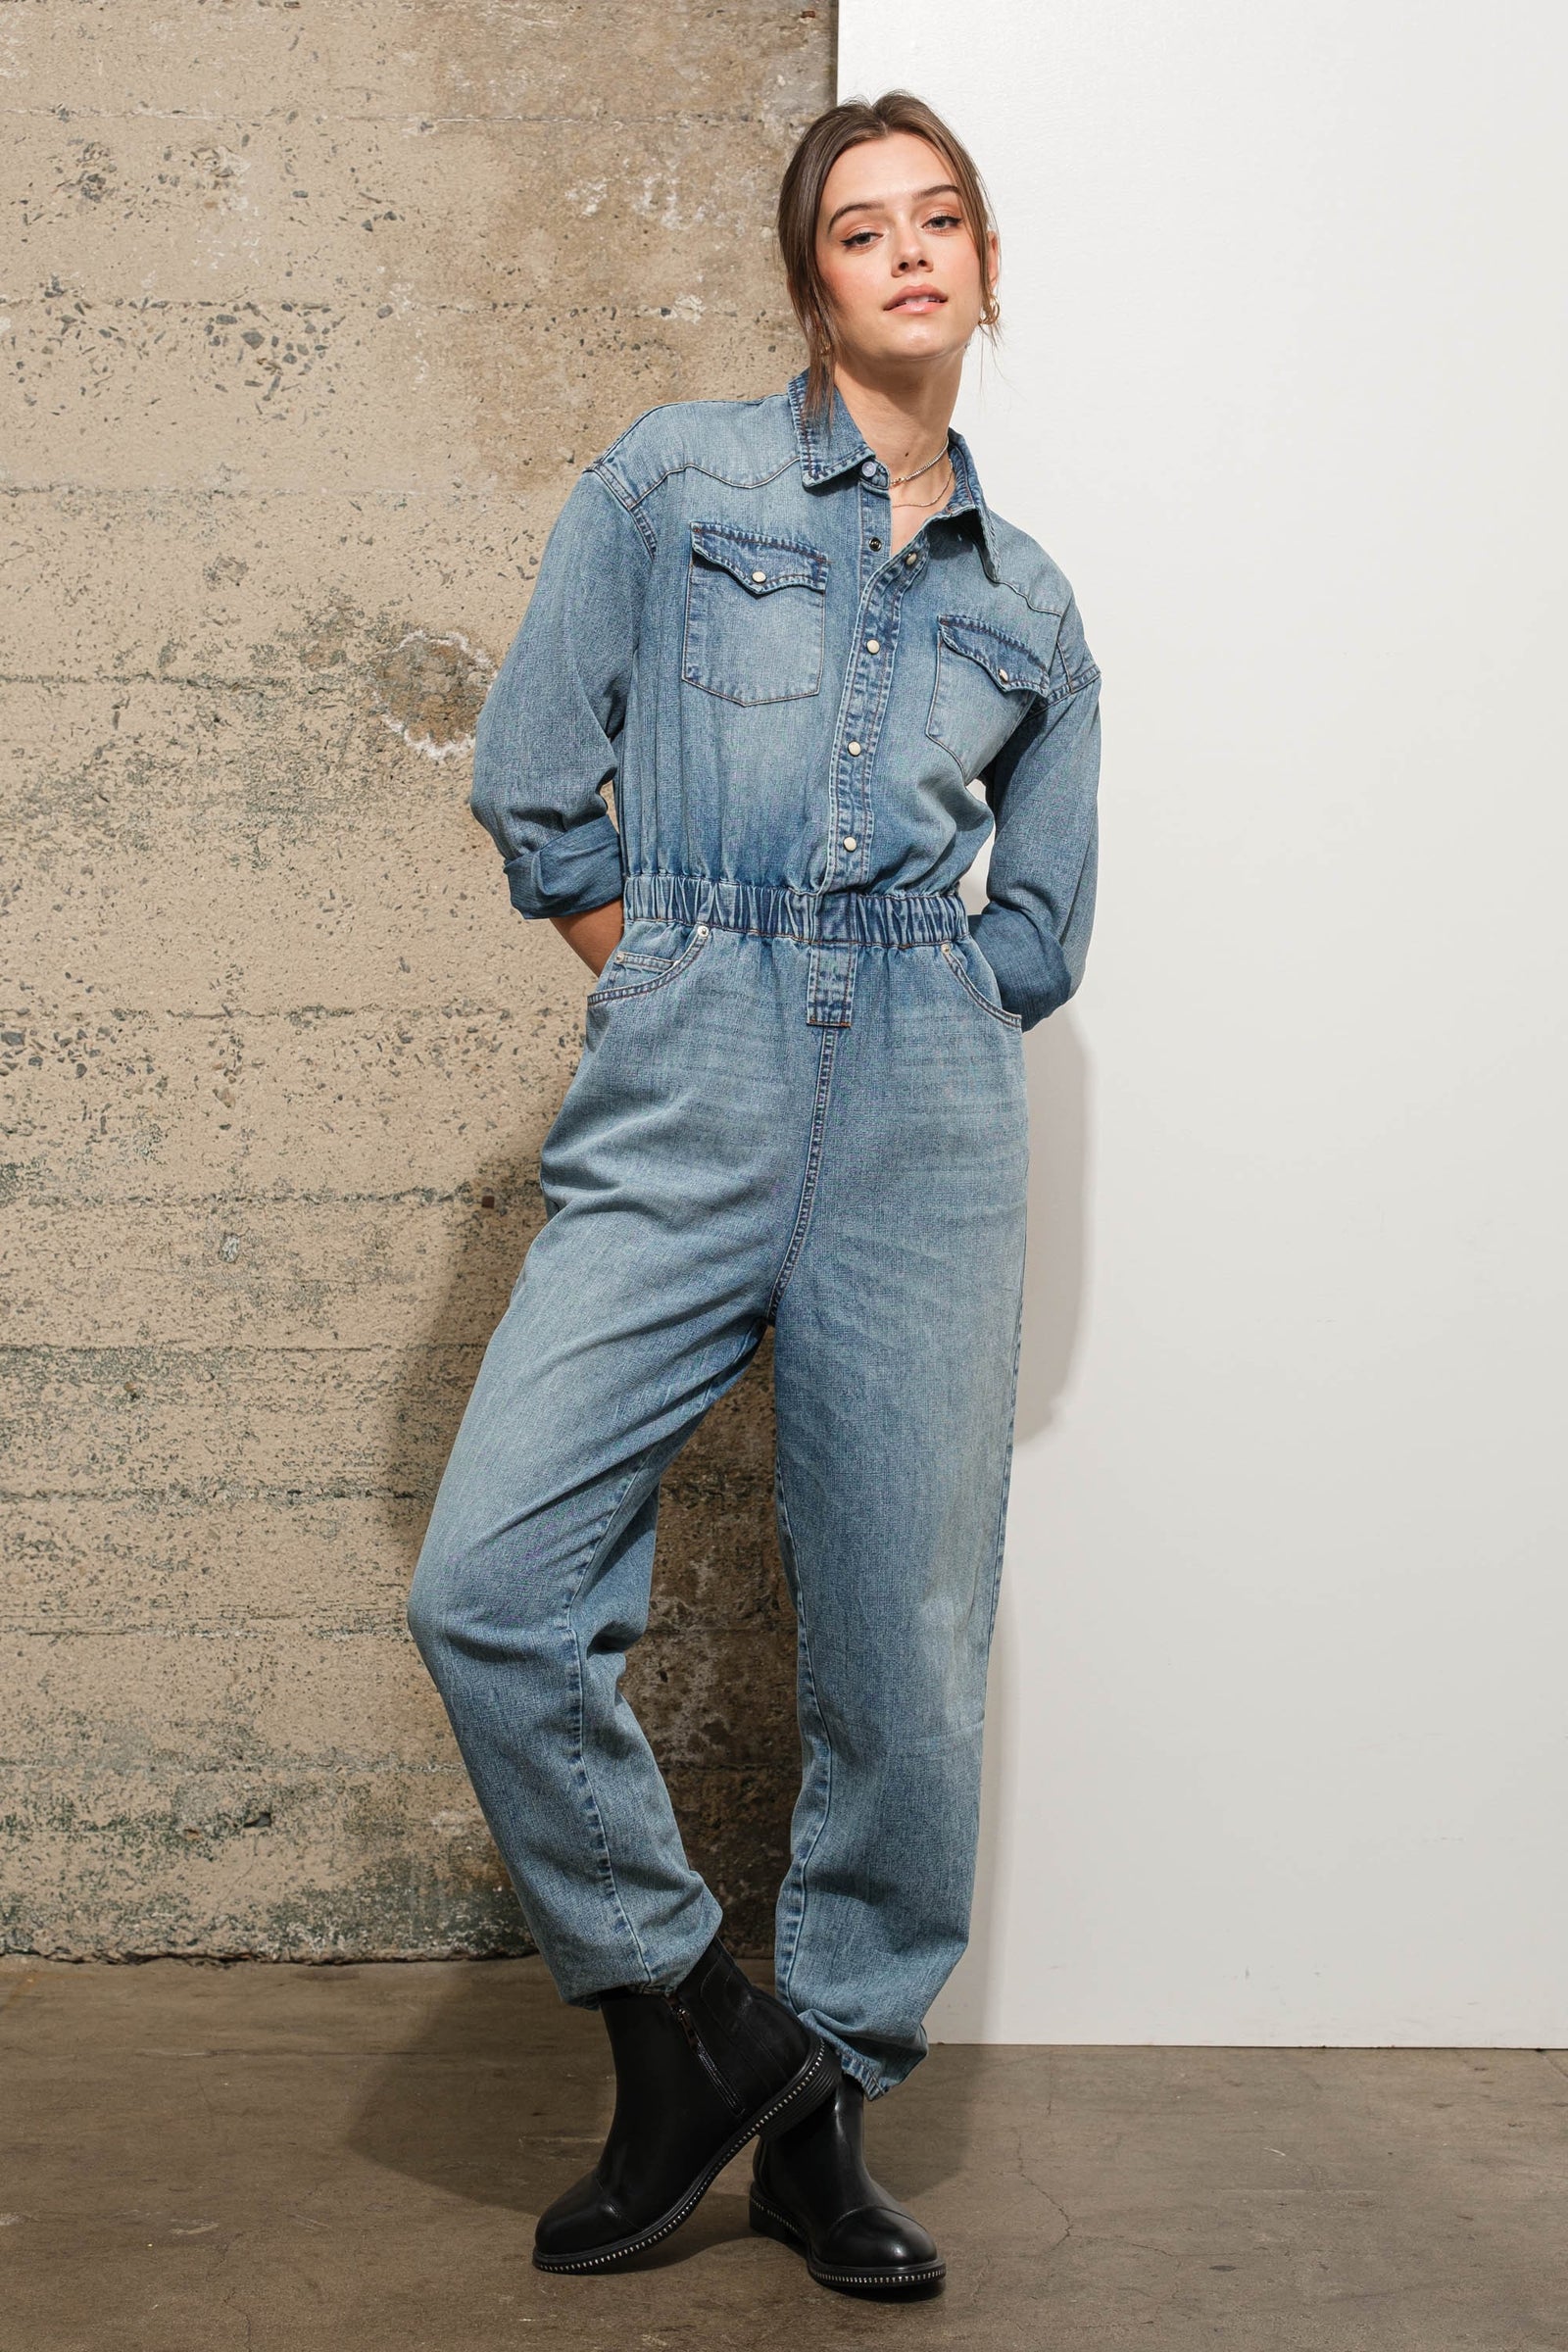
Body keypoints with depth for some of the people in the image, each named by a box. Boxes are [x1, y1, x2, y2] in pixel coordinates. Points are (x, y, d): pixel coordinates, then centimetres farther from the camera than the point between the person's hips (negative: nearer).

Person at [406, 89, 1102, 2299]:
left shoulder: (1032, 604, 18)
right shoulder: (676, 473, 10)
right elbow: (533, 784, 6)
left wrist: (877, 997, 9)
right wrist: (688, 987, 8)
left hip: (928, 1121, 2)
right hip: (679, 1101, -1)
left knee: (905, 1652, 1)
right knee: (490, 1583, -15)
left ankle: (823, 2108, 19)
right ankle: (693, 2017, 7)